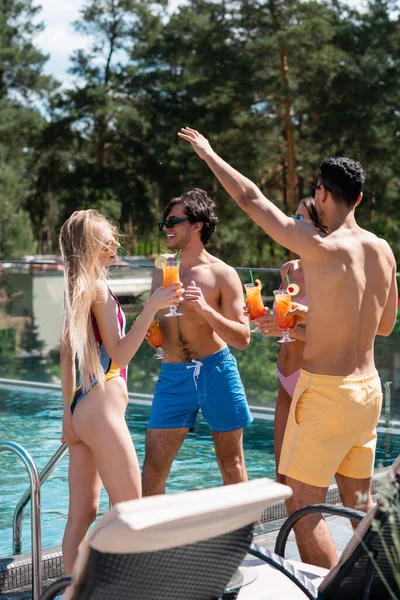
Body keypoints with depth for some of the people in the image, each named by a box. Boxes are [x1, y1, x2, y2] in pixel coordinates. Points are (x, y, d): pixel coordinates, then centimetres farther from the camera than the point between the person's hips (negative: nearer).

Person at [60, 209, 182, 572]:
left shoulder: (77, 289, 14)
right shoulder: (98, 287, -11)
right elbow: (120, 354, -15)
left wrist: (69, 411, 18)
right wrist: (151, 308, -20)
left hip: (82, 409, 9)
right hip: (102, 410, -9)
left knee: (82, 514, 10)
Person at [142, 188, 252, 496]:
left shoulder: (222, 274, -3)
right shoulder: (161, 273, 12)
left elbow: (243, 338, -7)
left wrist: (206, 310, -21)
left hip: (217, 371, -4)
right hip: (173, 376, 4)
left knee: (232, 465, 7)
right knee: (153, 469, -1)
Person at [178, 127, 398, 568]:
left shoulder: (319, 248, -17)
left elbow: (251, 199, -8)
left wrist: (208, 153, 6)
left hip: (325, 390, -7)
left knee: (302, 505, 2)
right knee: (359, 503, 17)